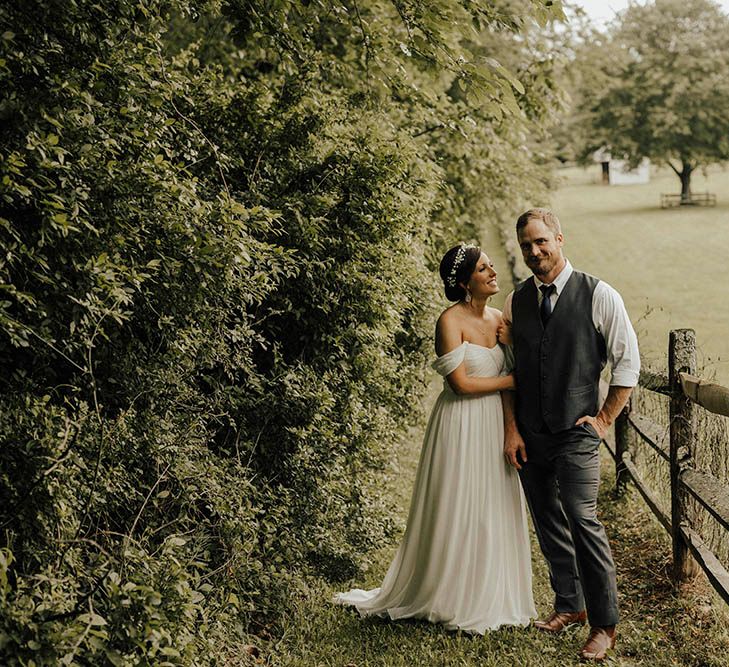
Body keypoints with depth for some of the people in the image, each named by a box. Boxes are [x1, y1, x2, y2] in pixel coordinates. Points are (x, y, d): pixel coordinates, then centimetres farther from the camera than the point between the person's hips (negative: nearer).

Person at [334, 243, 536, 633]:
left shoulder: (498, 319, 9)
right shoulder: (450, 321, -12)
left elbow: (507, 378, 12)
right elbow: (461, 384, -17)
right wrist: (511, 380, -10)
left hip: (494, 426, 7)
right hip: (461, 428, -7)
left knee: (495, 513, 11)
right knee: (459, 514, 1)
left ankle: (491, 598, 23)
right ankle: (454, 601, 15)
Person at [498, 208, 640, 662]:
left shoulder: (598, 296, -6)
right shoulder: (516, 301, 7)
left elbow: (628, 362, -1)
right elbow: (508, 370, 10)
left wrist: (603, 419, -3)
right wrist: (511, 430, 4)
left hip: (576, 435, -5)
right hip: (530, 436, 5)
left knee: (584, 522, -11)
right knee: (549, 524, 14)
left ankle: (605, 625, 1)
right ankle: (569, 605, 30)